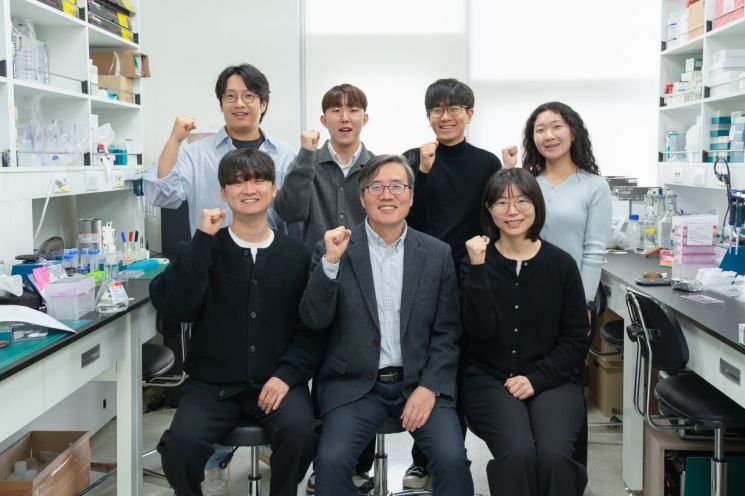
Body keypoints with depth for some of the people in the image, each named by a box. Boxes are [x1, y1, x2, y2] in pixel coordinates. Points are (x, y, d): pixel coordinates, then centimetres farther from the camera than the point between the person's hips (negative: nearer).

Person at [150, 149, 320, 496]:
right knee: (181, 442, -26)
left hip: (275, 381, 0)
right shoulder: (202, 249, 5)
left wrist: (287, 374, -12)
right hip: (212, 383, 0)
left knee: (300, 432, -29)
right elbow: (174, 308, -12)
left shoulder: (296, 254, 5)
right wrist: (202, 240, -14)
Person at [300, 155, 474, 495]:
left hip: (420, 382, 1)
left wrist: (429, 387, -8)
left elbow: (447, 332, 5)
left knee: (453, 460, -20)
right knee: (331, 461, -23)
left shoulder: (437, 254, 5)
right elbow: (314, 321, -7)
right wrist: (330, 261, -20)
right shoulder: (333, 250, 1)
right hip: (354, 385, -1)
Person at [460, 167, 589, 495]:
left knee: (553, 455, -27)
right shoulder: (476, 261, 2)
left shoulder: (561, 264, 3)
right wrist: (478, 268, -17)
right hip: (490, 380, 0)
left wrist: (536, 378, -9)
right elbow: (480, 330, -11)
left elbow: (575, 339, 4)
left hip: (552, 380, 1)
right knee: (518, 453, -27)